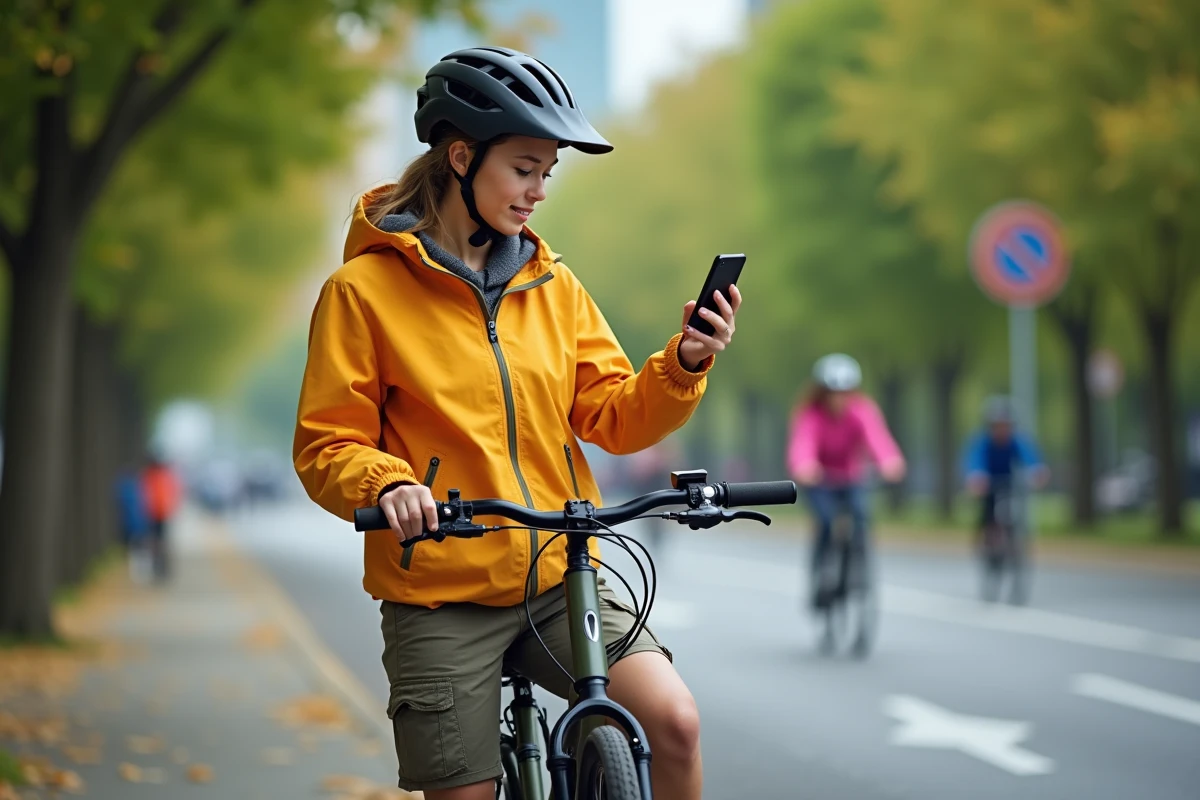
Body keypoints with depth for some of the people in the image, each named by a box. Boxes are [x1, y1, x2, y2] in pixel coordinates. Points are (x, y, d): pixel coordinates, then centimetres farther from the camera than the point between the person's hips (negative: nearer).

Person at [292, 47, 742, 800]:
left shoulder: (554, 285, 9)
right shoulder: (366, 288, -4)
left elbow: (615, 419, 5)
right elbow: (326, 445, -5)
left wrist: (684, 365, -12)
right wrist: (387, 486, -25)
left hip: (561, 576, 3)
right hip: (441, 595, -3)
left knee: (676, 722, -17)